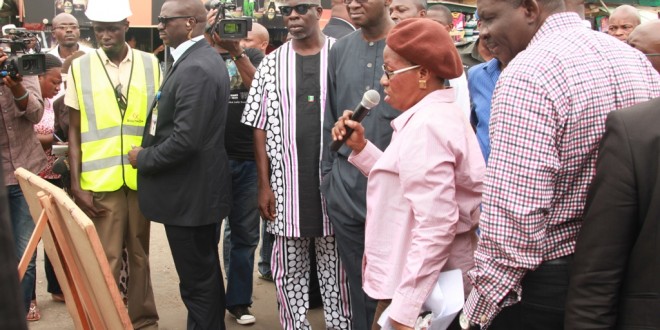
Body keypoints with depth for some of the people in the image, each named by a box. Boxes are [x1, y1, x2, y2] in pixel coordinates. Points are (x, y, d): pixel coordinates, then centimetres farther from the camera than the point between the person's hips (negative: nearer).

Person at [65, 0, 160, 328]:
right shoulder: (80, 67, 1)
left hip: (142, 177, 1)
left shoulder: (150, 64, 4)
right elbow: (74, 130, 3)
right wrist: (75, 183, -3)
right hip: (100, 180, -1)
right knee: (106, 259, 3)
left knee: (139, 255, 13)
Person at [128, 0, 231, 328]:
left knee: (196, 279, 2)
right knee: (205, 272, 21)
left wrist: (143, 158, -12)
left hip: (188, 193, -10)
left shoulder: (196, 69, -22)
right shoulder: (202, 59, 11)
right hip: (198, 188, 10)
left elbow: (185, 139, -27)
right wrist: (149, 154, 9)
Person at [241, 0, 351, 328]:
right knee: (289, 267, 10)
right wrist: (264, 185, 0)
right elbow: (259, 127, 5)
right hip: (286, 184, 2)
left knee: (335, 264, 10)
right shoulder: (271, 63, 5)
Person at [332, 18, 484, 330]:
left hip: (421, 288, -10)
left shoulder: (426, 125, -22)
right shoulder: (436, 114, 12)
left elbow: (436, 225, -28)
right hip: (426, 279, 10)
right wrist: (361, 148, 6)